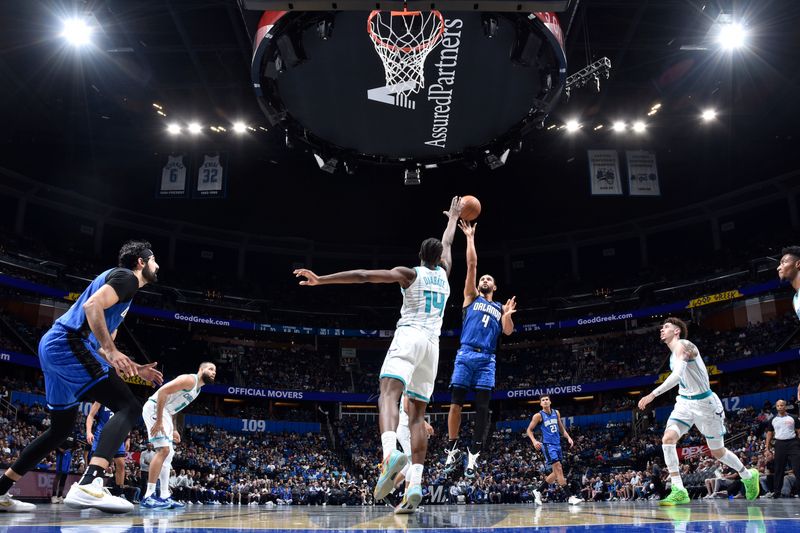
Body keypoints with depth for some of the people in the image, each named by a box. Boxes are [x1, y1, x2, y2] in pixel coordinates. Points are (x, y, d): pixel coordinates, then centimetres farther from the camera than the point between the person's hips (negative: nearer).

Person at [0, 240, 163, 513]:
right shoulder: (126, 276, -1)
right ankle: (88, 485, -32)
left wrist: (137, 369, 24)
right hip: (68, 343, -11)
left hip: (54, 347, 11)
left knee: (63, 426, 22)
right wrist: (111, 351, -24)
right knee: (128, 407, -17)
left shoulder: (122, 283, 28)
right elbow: (92, 305, -21)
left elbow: (103, 347, 31)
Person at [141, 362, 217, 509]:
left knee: (168, 454, 10)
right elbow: (162, 391, -23)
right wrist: (159, 421, -25)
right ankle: (148, 496, -18)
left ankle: (164, 497, 13)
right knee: (163, 450, -18)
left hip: (164, 412, 11)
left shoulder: (198, 389, 18)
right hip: (154, 408, -11)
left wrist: (172, 430, 18)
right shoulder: (190, 379, -14)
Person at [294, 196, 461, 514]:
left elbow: (363, 276, -4)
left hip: (408, 337, -4)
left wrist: (319, 280, -5)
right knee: (417, 414, 5)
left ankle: (390, 454, -51)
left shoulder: (409, 273, 7)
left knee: (389, 394, -21)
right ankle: (416, 484, -9)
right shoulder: (444, 273, 20)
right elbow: (447, 243, 41)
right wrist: (453, 218, 59)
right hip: (432, 344, 5)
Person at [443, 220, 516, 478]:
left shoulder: (500, 308, 22)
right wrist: (470, 238, 5)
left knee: (482, 407, -4)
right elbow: (472, 265, 9)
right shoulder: (471, 298, 17)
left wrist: (508, 314, -10)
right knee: (456, 403, -6)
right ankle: (452, 449, 6)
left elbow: (508, 331, 8)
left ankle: (474, 453, 2)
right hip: (466, 354, -1)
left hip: (487, 359, 2)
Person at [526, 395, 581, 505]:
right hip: (547, 445, -7)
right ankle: (570, 497, -16)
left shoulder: (556, 413, 10)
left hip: (557, 444, 7)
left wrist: (568, 437, 5)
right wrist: (534, 441, -18)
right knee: (558, 469, -16)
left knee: (556, 473, 10)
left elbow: (561, 428, 21)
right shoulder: (538, 416, -6)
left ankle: (538, 491, 22)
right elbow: (529, 430, -2)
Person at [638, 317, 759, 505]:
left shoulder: (683, 345, -19)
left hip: (703, 403, -7)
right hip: (684, 402, 7)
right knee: (667, 439, -15)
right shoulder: (673, 353, 9)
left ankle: (748, 476, 36)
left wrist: (653, 394, -39)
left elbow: (677, 376, -33)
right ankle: (679, 492, -14)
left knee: (717, 451, 8)